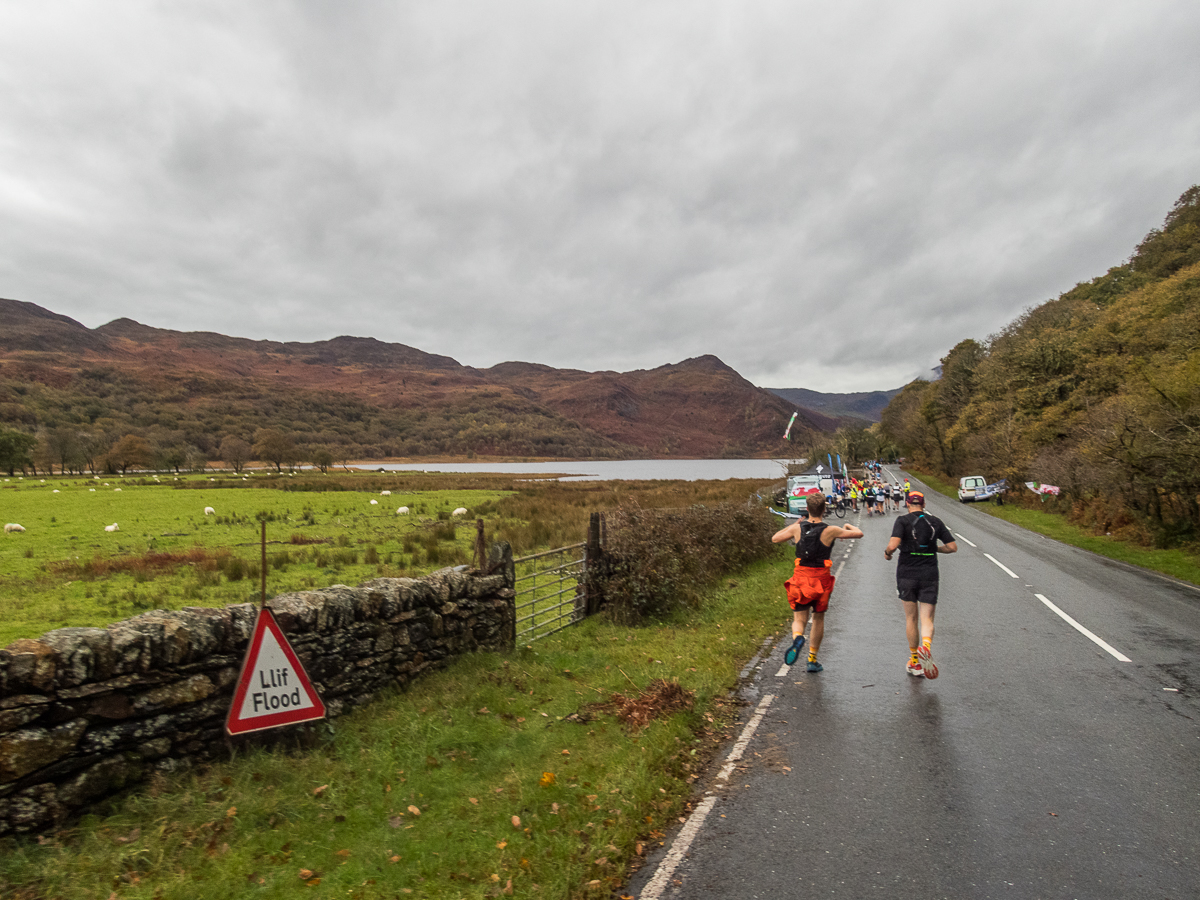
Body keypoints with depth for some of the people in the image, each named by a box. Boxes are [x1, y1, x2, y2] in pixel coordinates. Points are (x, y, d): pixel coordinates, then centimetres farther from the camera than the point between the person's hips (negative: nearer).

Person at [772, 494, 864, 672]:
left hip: (800, 577, 1)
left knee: (799, 619, 7)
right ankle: (812, 660, 25)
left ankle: (798, 638, -28)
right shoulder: (830, 530, -9)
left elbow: (775, 539, 11)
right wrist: (849, 526, 24)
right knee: (818, 618, 18)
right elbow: (859, 534, 2)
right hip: (821, 578, 0)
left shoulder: (797, 528, -4)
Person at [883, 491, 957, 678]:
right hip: (929, 576, 1)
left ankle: (914, 661, 19)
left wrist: (887, 553, 2)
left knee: (911, 618, 12)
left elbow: (893, 545, -19)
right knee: (927, 619, 2)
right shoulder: (935, 522, 5)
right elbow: (953, 547, 5)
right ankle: (926, 645, -29)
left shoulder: (903, 520, -5)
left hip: (907, 575, -1)